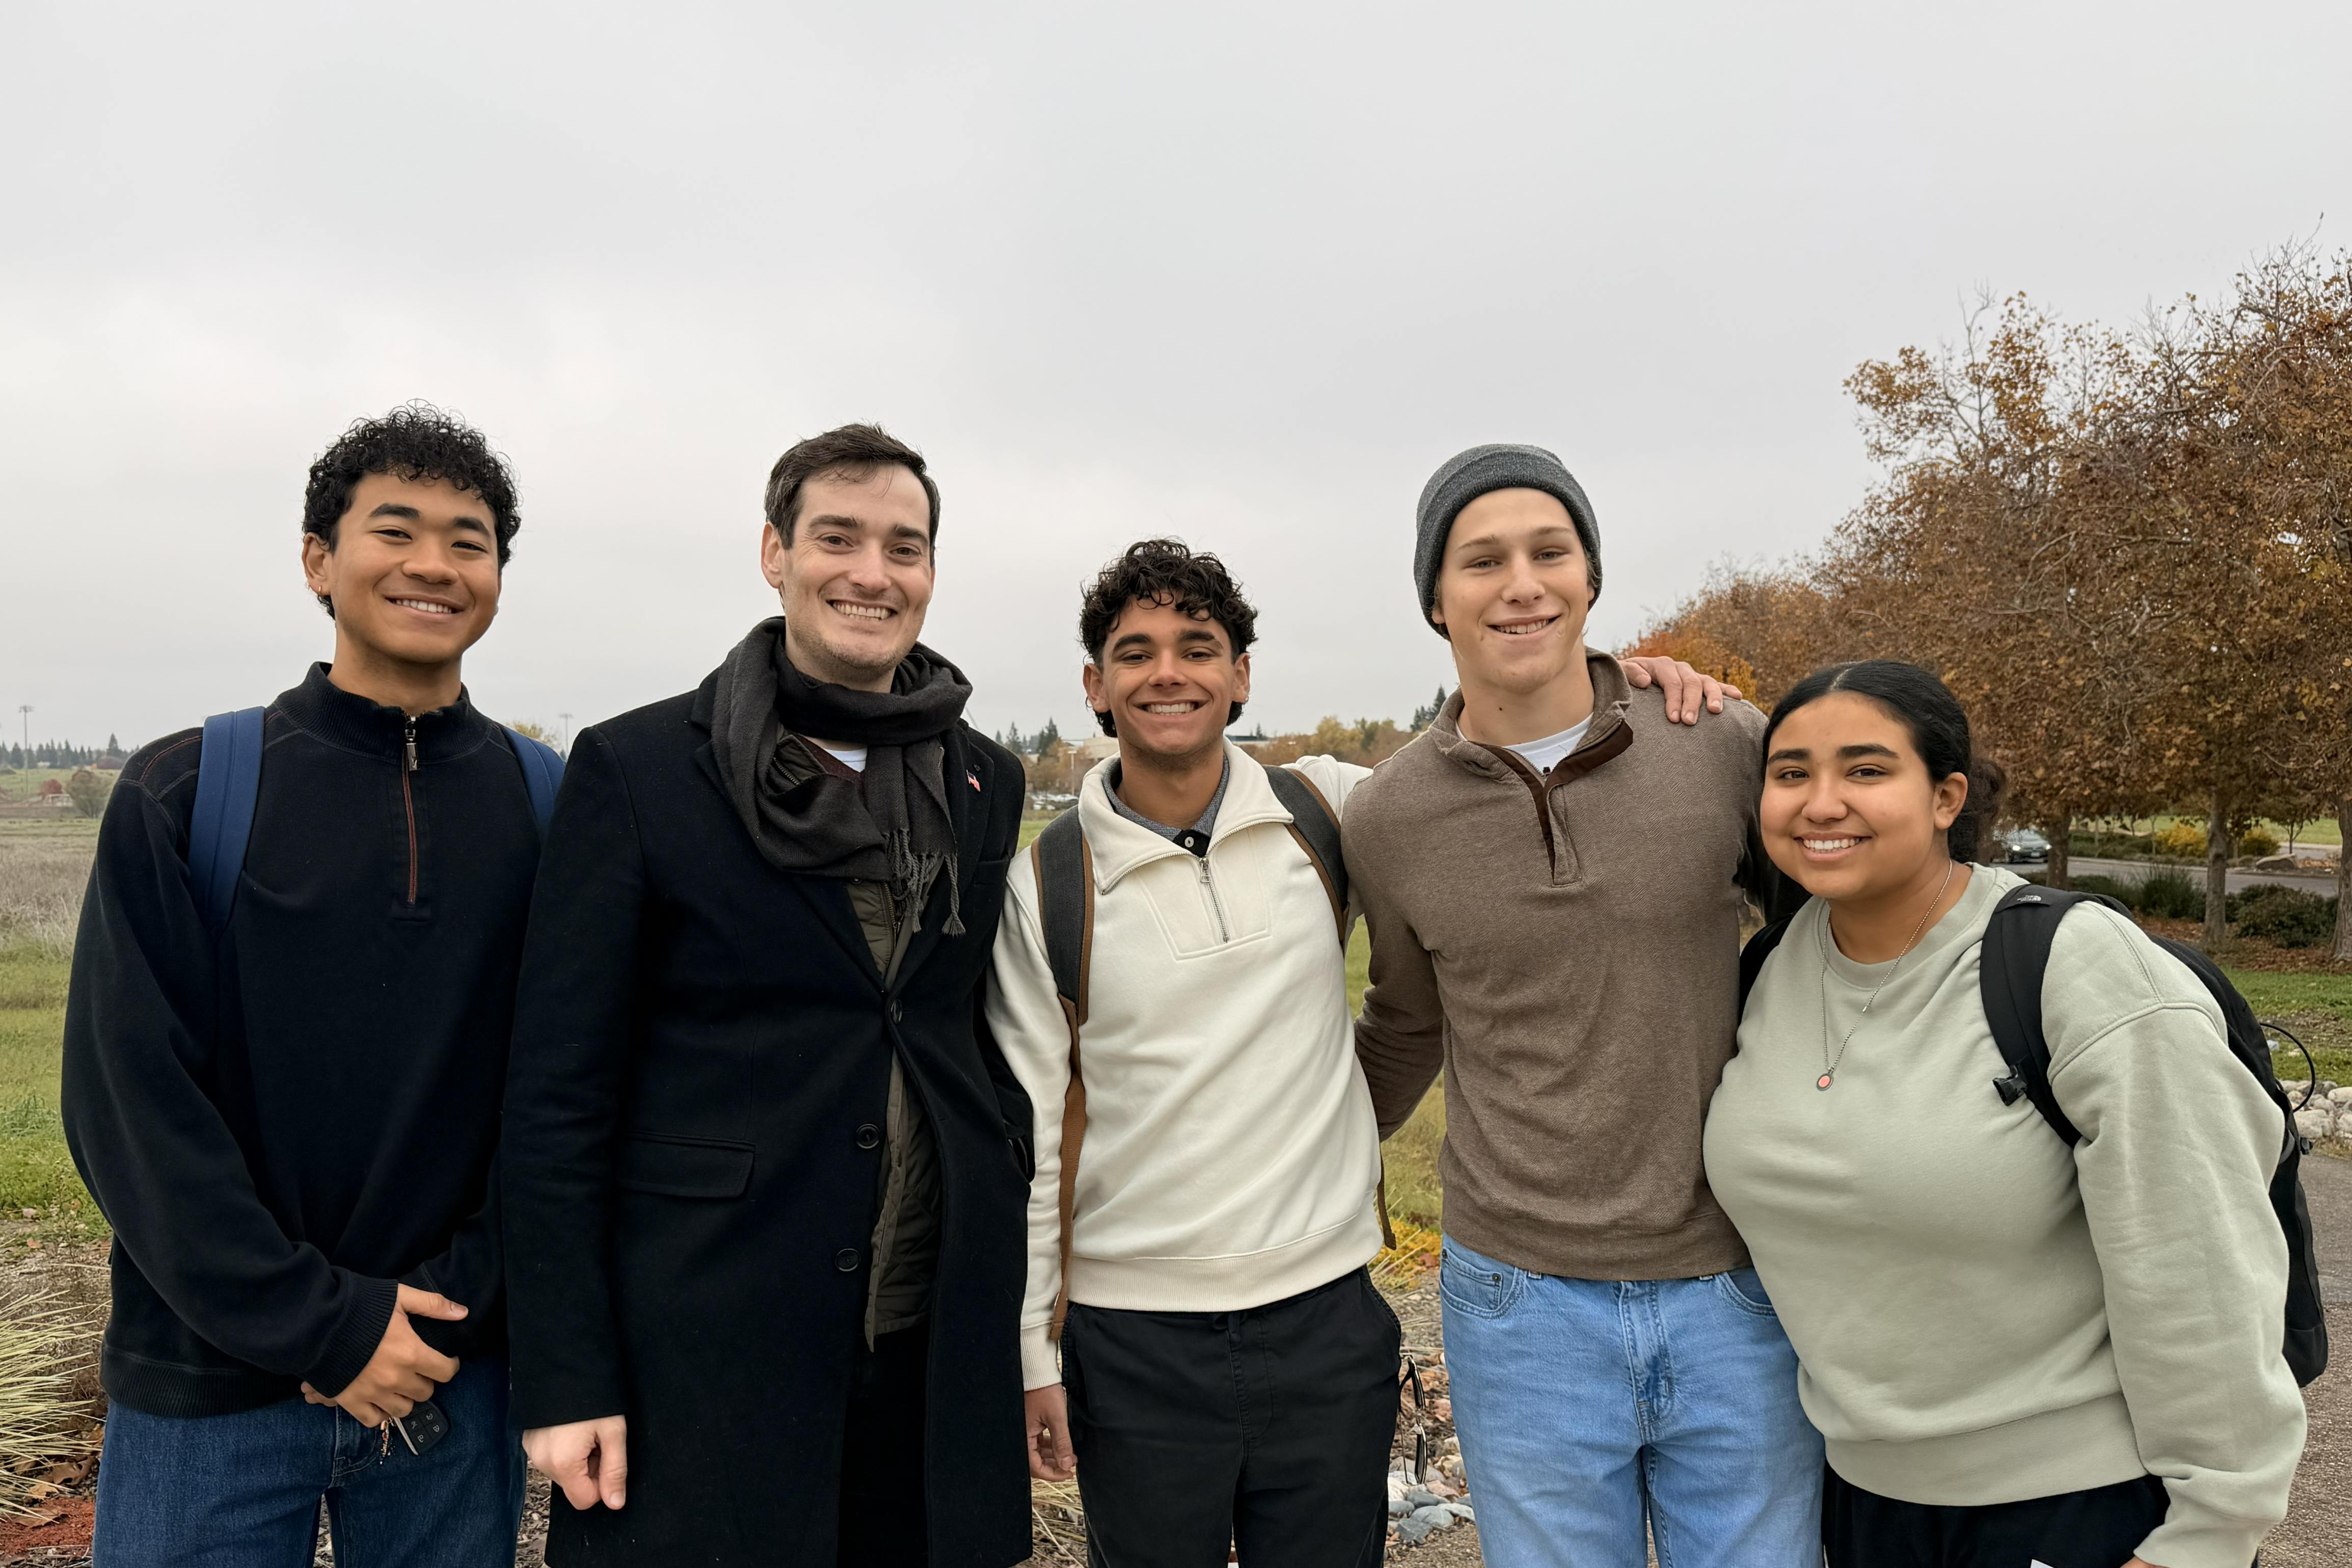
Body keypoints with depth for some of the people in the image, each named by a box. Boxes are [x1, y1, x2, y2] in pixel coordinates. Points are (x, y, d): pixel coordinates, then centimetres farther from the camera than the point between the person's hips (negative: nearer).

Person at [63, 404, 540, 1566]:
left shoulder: (548, 810, -1)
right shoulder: (181, 798, -5)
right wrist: (323, 1327, -13)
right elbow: (128, 1106, -9)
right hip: (208, 1389, -1)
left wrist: (453, 1303, -11)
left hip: (454, 1374, 1)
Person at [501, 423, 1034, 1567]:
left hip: (940, 1350, 4)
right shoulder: (636, 769, -6)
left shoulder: (987, 784, 6)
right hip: (701, 1351, -3)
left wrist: (1001, 1269, 8)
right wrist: (562, 1379, -8)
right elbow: (557, 1095, -6)